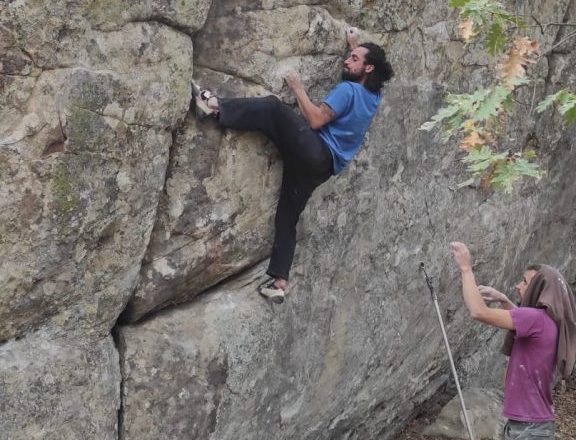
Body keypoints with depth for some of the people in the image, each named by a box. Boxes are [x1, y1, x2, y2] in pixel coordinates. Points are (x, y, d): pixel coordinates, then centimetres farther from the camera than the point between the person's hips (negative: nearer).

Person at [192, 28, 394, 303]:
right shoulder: (373, 95, 18)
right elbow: (362, 66, 44)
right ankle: (279, 283, 4)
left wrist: (298, 89, -7)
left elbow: (316, 120, -17)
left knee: (272, 107, -17)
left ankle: (215, 107, -25)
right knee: (287, 218, 8)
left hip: (315, 151, -9)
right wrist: (355, 44, 46)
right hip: (323, 166, 9)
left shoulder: (348, 89, -7)